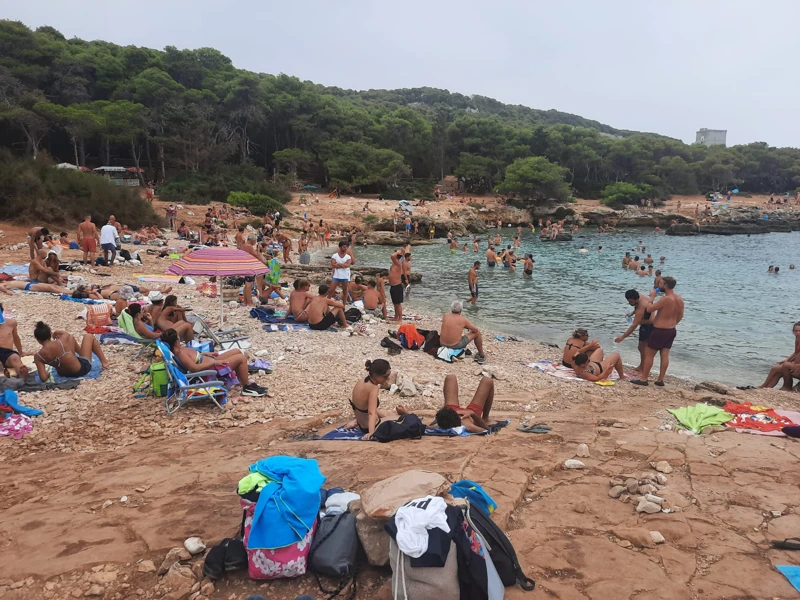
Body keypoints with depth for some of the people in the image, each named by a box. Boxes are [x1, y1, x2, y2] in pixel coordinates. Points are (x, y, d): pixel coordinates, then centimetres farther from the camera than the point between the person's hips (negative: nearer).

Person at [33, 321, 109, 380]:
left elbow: (43, 378, -22)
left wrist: (47, 374, -2)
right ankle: (104, 362, 21)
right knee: (89, 336, 19)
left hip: (64, 374, 4)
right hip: (82, 369, -4)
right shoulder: (63, 340, -24)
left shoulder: (38, 356, -18)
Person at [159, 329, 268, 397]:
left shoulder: (178, 349, 2)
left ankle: (243, 379, 25)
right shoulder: (179, 353, -27)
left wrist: (206, 354, 13)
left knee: (237, 352, 15)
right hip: (211, 370, -11)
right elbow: (194, 367, -33)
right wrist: (214, 362, -26)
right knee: (241, 358, -12)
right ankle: (247, 388, 0)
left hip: (211, 363, 11)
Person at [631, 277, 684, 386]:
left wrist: (652, 297, -7)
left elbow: (649, 309, -20)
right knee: (665, 355, 9)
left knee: (649, 354, 2)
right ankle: (660, 380, 14)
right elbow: (680, 316, 14)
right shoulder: (680, 299, 4)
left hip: (659, 331, -8)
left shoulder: (666, 299, -23)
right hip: (671, 331, 8)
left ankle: (644, 379, 7)